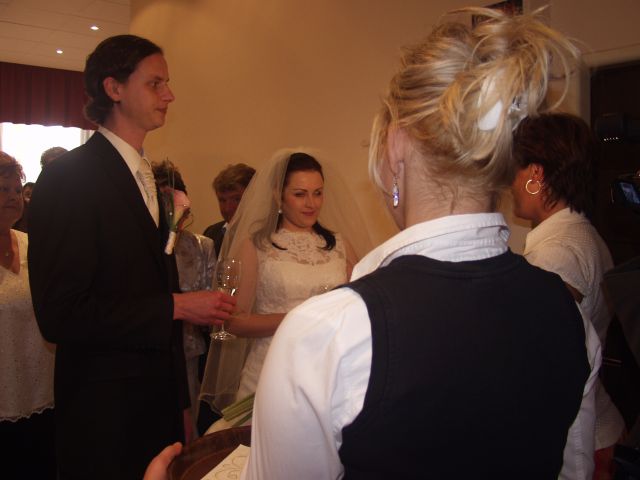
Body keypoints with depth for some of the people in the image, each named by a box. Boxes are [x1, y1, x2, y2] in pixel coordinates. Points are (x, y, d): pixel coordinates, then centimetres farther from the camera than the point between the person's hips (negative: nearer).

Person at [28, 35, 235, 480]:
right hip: (104, 409, -7)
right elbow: (59, 314, -23)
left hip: (161, 396, 8)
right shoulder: (68, 178, -17)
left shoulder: (150, 177, 9)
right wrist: (175, 306, -21)